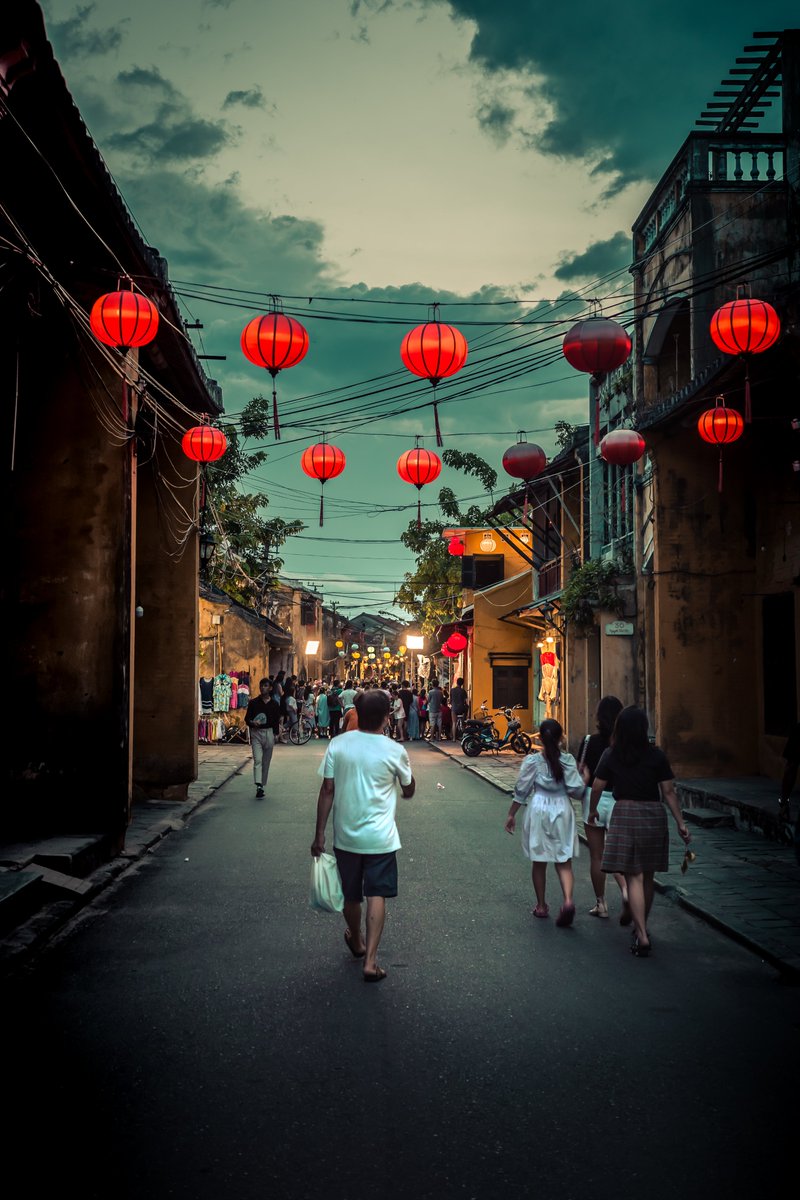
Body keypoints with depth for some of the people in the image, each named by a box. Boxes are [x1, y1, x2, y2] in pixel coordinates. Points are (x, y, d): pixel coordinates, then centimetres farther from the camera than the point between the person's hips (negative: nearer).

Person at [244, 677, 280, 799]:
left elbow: (276, 720, 10)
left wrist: (275, 734, 4)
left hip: (269, 733, 2)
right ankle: (259, 786, -21)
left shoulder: (274, 704, 6)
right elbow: (247, 718, 4)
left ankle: (262, 786, 17)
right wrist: (252, 722, -17)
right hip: (256, 733, -2)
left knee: (266, 761, 7)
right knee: (257, 760, -13)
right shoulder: (253, 702, 3)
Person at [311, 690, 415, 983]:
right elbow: (408, 791, 4)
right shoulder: (395, 751, -11)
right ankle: (370, 961, -4)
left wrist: (319, 834, 1)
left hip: (345, 835, 3)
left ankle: (357, 943, 41)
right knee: (376, 896, 3)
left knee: (351, 895, 19)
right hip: (380, 837, -3)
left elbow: (327, 791, -5)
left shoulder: (338, 745, -7)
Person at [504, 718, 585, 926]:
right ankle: (568, 900, -15)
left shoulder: (532, 761, -7)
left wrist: (511, 814, 8)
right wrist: (583, 777, 14)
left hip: (539, 809, -1)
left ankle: (541, 905, 22)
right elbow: (577, 790, -7)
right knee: (564, 862, 6)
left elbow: (521, 791, -2)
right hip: (563, 809, 1)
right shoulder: (568, 760, -5)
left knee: (539, 862, 13)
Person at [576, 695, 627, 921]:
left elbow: (582, 776, -11)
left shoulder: (590, 741, -9)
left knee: (596, 856, 12)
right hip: (619, 801, 1)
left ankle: (600, 904, 20)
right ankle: (626, 889, -19)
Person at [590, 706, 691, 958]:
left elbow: (597, 787, 2)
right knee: (648, 876, 16)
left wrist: (592, 811, 19)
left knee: (634, 877, -2)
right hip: (653, 815, 2)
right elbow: (669, 792, -2)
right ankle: (641, 926, 31)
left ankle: (641, 935, -11)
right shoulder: (656, 756, -3)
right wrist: (680, 823, 3)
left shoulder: (611, 755, -2)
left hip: (624, 814, -1)